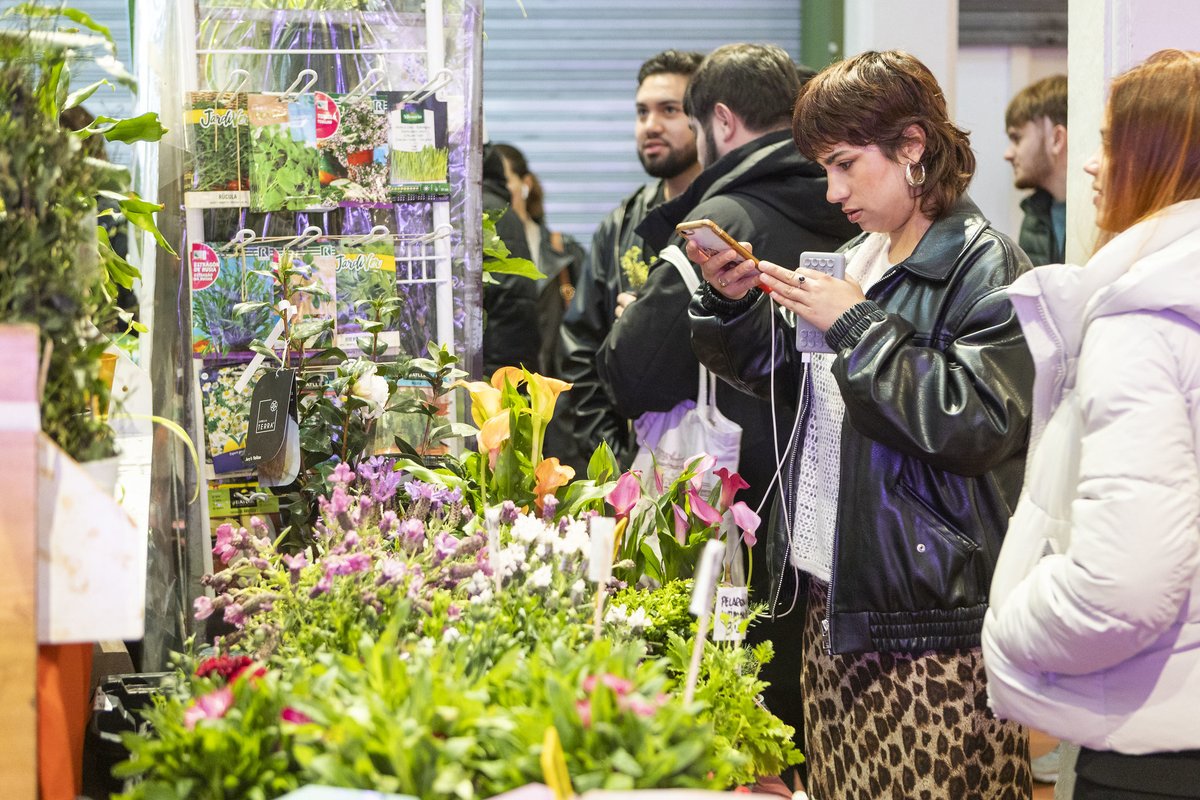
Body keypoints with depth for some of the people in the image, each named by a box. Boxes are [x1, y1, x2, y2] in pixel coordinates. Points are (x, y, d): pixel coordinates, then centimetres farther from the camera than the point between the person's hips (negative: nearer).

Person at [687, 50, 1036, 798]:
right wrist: (734, 302, 5)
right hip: (838, 607, 8)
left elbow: (980, 421, -22)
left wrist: (858, 326, -17)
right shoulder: (858, 259, 15)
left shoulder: (985, 268, -10)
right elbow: (778, 372, 24)